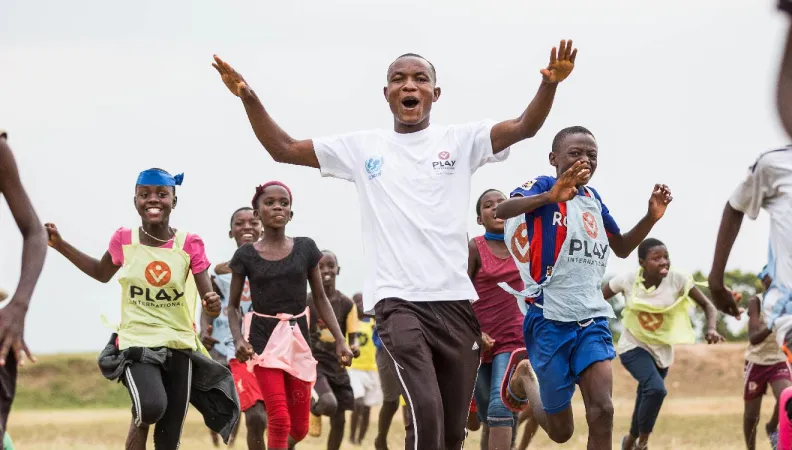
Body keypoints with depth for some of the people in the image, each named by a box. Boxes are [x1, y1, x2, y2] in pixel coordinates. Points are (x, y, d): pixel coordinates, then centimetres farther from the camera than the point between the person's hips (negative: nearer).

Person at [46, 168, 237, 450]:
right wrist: (60, 245, 11)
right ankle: (140, 420, 3)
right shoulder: (124, 240, -3)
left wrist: (213, 305, -32)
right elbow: (101, 273, 18)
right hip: (136, 342, -1)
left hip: (179, 345, 1)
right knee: (151, 407, -32)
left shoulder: (189, 244, -6)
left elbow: (208, 298, -8)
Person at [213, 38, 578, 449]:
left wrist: (549, 84, -25)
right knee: (426, 412, -23)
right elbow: (283, 149, 11)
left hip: (455, 300, 2)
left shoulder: (461, 141, 8)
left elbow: (524, 127, -6)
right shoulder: (363, 147, 9)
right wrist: (249, 98, -4)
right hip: (398, 301, -2)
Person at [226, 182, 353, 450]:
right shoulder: (246, 255, -1)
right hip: (264, 338, -3)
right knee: (279, 420, -14)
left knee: (300, 428, 8)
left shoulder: (306, 248, 4)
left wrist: (339, 340, 0)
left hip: (298, 337, 3)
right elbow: (233, 305, 6)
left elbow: (320, 298, 9)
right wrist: (238, 338, -13)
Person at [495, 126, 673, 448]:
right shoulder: (544, 187, -7)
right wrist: (550, 197, -47)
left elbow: (622, 248, 26)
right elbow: (502, 210, -29)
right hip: (549, 317, -5)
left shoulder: (594, 199, 13)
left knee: (601, 410, -16)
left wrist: (651, 217, 7)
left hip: (592, 316, 5)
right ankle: (523, 377, 37)